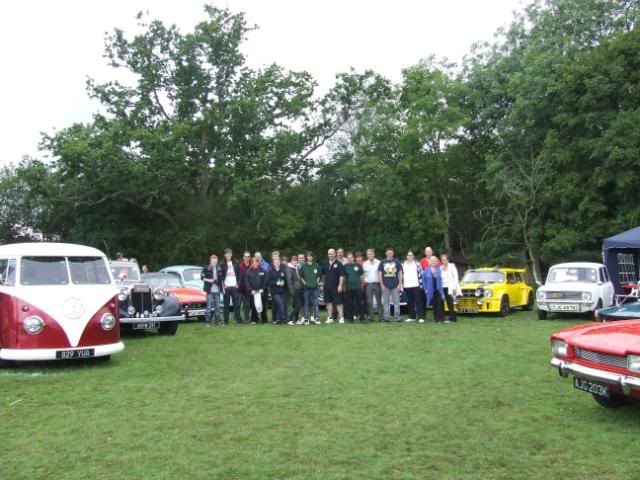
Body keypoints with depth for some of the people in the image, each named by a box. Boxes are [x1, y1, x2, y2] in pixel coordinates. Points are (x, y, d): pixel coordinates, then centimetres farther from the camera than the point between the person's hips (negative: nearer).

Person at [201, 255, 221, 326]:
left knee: (217, 306, 9)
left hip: (217, 290, 3)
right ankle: (207, 321, 1)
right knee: (209, 306, -3)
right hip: (210, 290, -3)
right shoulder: (206, 268, -2)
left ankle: (218, 321, 16)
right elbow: (202, 277, -2)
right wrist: (208, 280, -16)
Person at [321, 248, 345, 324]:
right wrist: (323, 282, 15)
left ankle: (341, 318, -1)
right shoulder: (325, 263, 8)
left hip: (336, 287, -5)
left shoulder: (338, 264, -6)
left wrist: (340, 285, -15)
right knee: (328, 302, 9)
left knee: (338, 302, -4)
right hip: (327, 286, 5)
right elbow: (322, 274, 19)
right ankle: (330, 318, 16)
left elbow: (341, 276, -10)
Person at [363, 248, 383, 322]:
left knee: (379, 301, 1)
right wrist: (363, 283, 2)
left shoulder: (379, 263, 2)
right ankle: (370, 317, 7)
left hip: (377, 284, -2)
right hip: (368, 285, 2)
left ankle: (380, 317, 4)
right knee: (369, 302, 2)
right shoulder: (365, 264, 9)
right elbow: (362, 275, 12)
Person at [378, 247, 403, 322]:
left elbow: (400, 273, 6)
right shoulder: (382, 262, 6)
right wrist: (382, 285, -2)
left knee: (396, 302, 0)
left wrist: (400, 284, -2)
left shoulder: (397, 262, 5)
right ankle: (386, 317, 8)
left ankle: (397, 317, 4)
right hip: (385, 286, 1)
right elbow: (379, 274, 6)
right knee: (386, 302, 3)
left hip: (395, 286, -1)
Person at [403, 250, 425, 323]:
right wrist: (402, 285, 8)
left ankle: (421, 317, -6)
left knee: (418, 301, -5)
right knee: (410, 302, 8)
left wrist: (421, 284, -10)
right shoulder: (403, 264, 12)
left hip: (416, 285, -4)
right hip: (407, 286, 4)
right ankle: (411, 317, 15)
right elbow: (402, 275, 14)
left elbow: (421, 274, -3)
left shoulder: (417, 263, 1)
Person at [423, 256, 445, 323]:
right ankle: (436, 318, 13)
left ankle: (440, 318, -8)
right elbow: (423, 280, 12)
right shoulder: (426, 271, 7)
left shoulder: (440, 269, 3)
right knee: (434, 305, 6)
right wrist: (425, 288, 6)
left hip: (439, 290, -2)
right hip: (431, 291, 2)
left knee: (440, 304, -9)